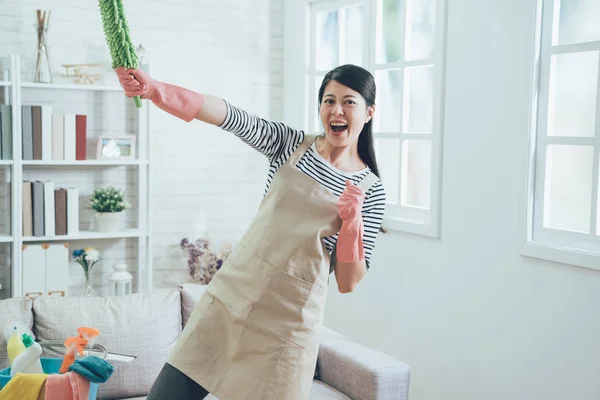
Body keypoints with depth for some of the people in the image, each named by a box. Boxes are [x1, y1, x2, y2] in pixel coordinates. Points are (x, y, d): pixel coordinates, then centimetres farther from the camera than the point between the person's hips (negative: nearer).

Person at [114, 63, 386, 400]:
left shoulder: (371, 191, -1)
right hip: (228, 300, 2)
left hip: (287, 327, -2)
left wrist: (352, 222, -18)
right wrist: (156, 90, -24)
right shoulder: (291, 145, 4)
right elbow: (228, 115, -12)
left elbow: (348, 284, -3)